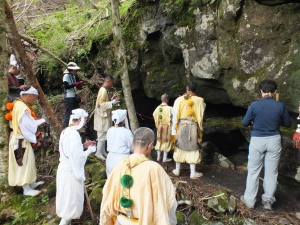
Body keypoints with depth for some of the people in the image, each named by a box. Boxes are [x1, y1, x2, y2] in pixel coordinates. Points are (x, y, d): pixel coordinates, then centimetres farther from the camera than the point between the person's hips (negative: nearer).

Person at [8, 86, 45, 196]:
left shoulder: (19, 104, 6)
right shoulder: (22, 108, -25)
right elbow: (27, 126, -22)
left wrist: (42, 121, 12)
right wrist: (35, 141, -12)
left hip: (20, 139, 10)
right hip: (20, 140, -10)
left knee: (28, 162, 20)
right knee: (24, 164, 3)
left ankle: (31, 183, 34)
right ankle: (26, 189, 16)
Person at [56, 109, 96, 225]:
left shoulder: (65, 131, 5)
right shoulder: (74, 134, -24)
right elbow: (77, 156, -23)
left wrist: (84, 145, 10)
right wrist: (90, 150, -9)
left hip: (64, 168, 9)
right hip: (71, 171, -9)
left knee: (66, 197, 23)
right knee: (71, 198, 7)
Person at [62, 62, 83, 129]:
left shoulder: (73, 76, 15)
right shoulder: (66, 75, -9)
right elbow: (66, 86, -18)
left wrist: (79, 85, 3)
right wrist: (75, 84, -22)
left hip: (74, 97, 9)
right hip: (68, 98, -9)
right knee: (68, 113, -4)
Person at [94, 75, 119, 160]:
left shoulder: (104, 90, 13)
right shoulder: (103, 91, -18)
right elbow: (101, 104, -24)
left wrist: (112, 98, 11)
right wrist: (112, 102, -23)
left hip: (104, 116, 10)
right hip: (102, 117, -10)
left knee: (103, 135, 15)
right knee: (102, 135, -4)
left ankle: (103, 151, 23)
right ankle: (98, 152, 5)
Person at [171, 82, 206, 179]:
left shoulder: (179, 99, -4)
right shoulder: (200, 100, -5)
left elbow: (175, 115, -4)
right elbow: (201, 116, -2)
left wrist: (174, 130, 3)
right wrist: (200, 129, 13)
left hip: (181, 126, 1)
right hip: (193, 127, -1)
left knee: (179, 147, 13)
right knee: (193, 149, 7)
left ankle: (177, 170, 24)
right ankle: (193, 173, 14)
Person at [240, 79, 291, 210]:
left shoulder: (254, 105, -12)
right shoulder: (280, 106, -5)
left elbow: (245, 123, -6)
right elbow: (287, 123, 6)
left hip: (257, 140, -2)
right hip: (274, 140, 2)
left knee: (253, 171, 10)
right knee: (272, 172, 13)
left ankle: (249, 200, 20)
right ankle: (268, 201, 23)